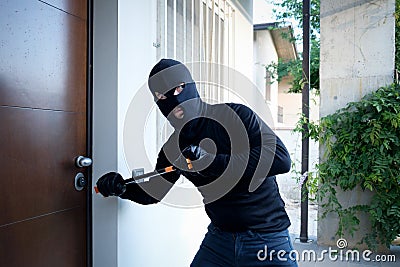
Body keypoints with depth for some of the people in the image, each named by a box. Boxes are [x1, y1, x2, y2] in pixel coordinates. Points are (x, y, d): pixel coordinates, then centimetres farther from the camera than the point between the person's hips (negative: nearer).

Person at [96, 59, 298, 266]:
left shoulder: (236, 115, -15)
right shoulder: (174, 147, 0)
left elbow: (281, 159, -27)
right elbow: (152, 192, 13)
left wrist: (212, 162, -33)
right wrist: (122, 188, -9)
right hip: (219, 238, 4)